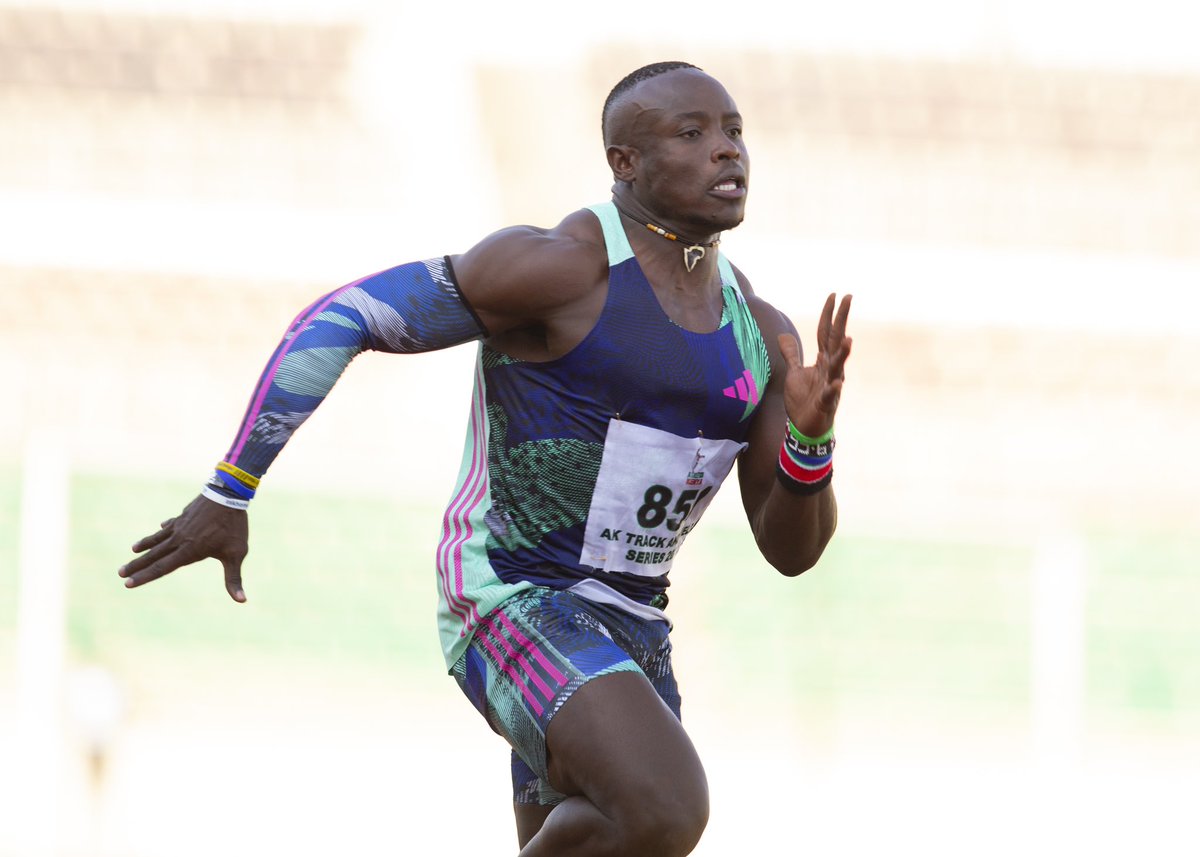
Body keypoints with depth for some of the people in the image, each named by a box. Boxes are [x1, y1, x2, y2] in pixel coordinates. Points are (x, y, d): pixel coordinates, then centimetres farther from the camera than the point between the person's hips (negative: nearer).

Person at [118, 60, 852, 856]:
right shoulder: (557, 264, -14)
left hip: (619, 635, 8)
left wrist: (812, 433, -14)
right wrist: (230, 494, -14)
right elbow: (338, 320, -13)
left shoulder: (759, 334, 8)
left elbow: (792, 550, 7)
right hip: (510, 612, -8)